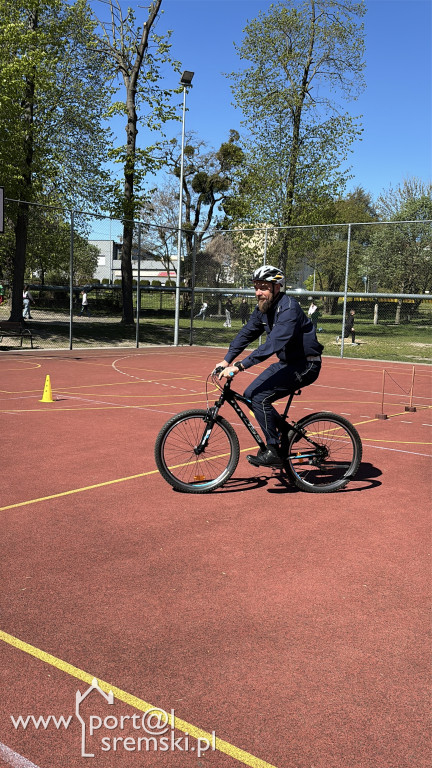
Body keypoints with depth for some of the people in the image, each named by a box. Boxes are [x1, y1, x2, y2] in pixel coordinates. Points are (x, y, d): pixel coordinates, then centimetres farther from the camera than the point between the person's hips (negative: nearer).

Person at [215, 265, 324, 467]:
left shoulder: (289, 308, -25)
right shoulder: (262, 309, 4)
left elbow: (273, 343, -35)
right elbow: (245, 334, 8)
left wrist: (239, 366, -38)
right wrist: (226, 361, -4)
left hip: (305, 365, -9)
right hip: (286, 363, 9)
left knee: (260, 398, -20)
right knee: (250, 395, 4)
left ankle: (273, 452, -8)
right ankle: (285, 432, 18)